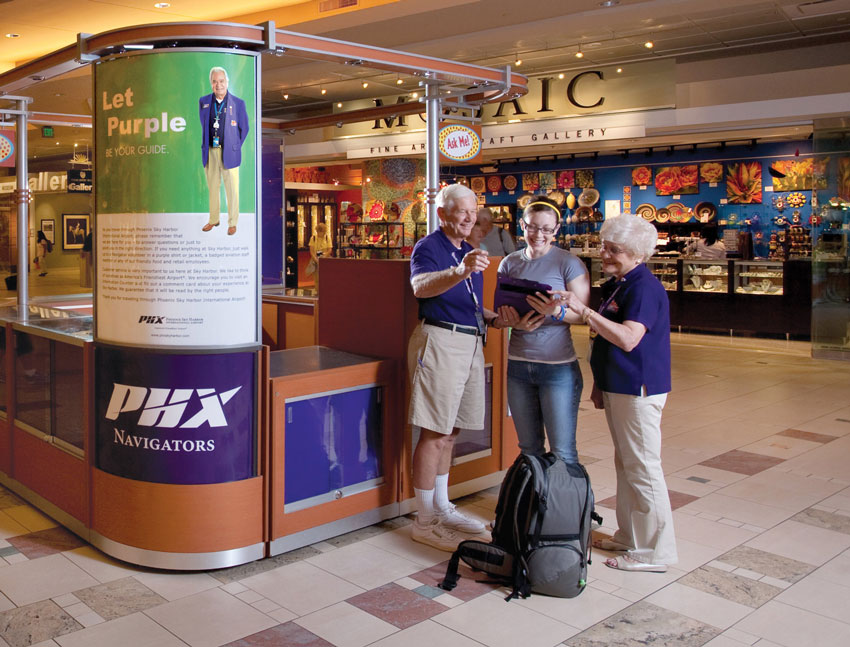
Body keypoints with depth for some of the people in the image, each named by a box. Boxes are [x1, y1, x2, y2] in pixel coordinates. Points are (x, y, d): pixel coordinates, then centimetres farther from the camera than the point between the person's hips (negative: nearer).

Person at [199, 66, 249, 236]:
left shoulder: (238, 103, -3)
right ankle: (214, 219, 26)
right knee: (212, 187, 13)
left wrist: (235, 146, 4)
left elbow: (244, 128, 5)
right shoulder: (203, 101, 6)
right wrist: (206, 145, 12)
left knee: (232, 189, 2)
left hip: (229, 152, -3)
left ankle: (232, 222, 15)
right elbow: (203, 125, 17)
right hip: (210, 152, 3)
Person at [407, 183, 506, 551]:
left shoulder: (468, 251, 19)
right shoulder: (428, 247, -8)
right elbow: (421, 287, -29)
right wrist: (459, 272, -47)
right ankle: (424, 523, 1)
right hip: (440, 340, -8)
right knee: (434, 434, -6)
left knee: (449, 432, 15)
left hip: (469, 344, 8)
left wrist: (494, 319, 8)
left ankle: (441, 508, 26)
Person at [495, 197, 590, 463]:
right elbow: (499, 310, 10)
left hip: (558, 366, -4)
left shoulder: (568, 263, -4)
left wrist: (557, 311, -26)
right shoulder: (509, 263, 9)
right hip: (518, 364, 4)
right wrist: (513, 322, -11)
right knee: (528, 448, 14)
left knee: (562, 451, 0)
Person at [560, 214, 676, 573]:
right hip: (617, 387, 10)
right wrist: (600, 383, 21)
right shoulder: (614, 285, 13)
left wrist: (584, 311, -31)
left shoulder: (644, 287, -18)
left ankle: (656, 552, 7)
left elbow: (628, 338, -30)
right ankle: (629, 537, 31)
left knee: (642, 468, -3)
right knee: (625, 464, 18)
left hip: (638, 389, -10)